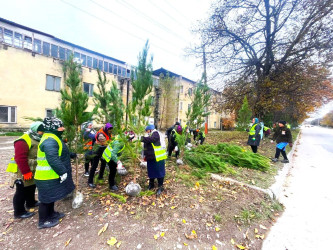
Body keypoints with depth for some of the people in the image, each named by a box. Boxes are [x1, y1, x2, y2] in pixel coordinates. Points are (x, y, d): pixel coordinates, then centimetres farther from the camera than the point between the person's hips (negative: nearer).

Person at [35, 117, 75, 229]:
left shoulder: (52, 138, 11)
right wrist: (62, 172, -27)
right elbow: (52, 159, -32)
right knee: (47, 198, 7)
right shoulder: (50, 140, -25)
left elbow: (60, 153, 23)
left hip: (52, 175, 11)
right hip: (47, 177, -11)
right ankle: (43, 221, 24)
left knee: (51, 197, 25)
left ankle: (51, 214, 42)